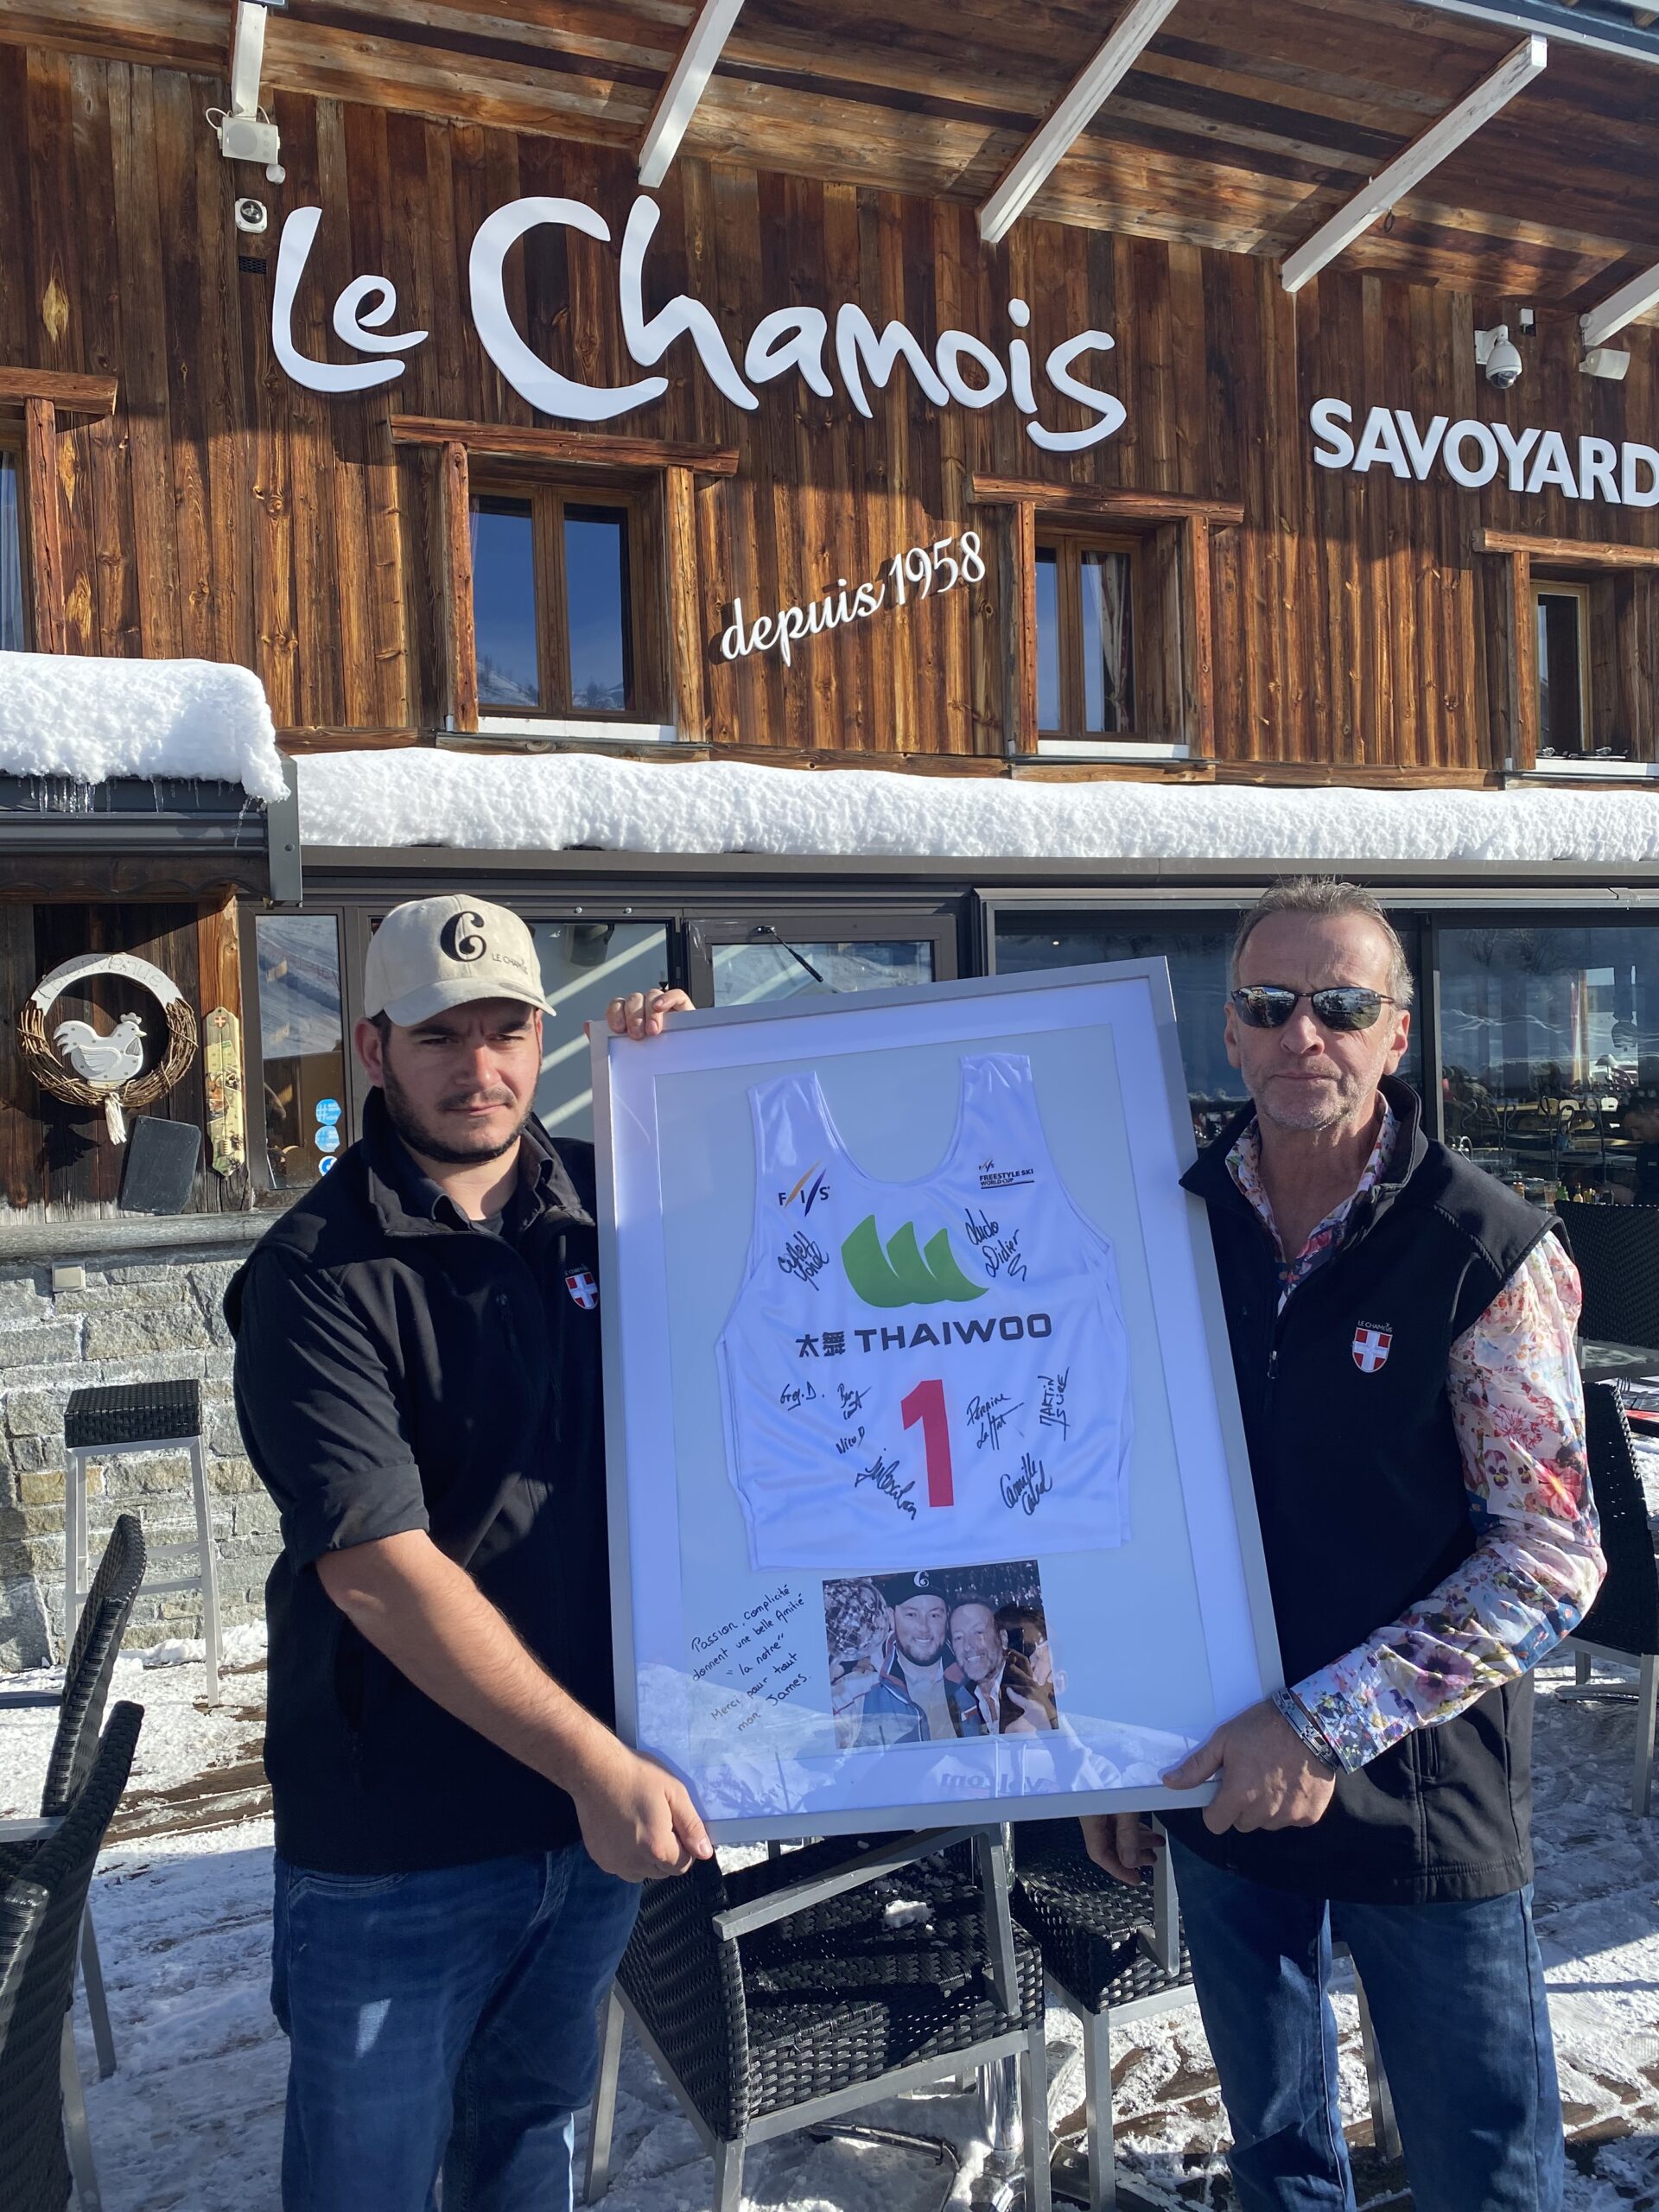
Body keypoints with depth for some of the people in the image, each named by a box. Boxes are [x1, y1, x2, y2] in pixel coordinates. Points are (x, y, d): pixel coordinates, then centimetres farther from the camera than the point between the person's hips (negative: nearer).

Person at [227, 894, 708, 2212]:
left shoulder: (609, 1200, 0)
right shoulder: (317, 1275, -15)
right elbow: (376, 1568, -22)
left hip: (603, 1804, 5)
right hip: (397, 1841, -4)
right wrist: (596, 1764, -23)